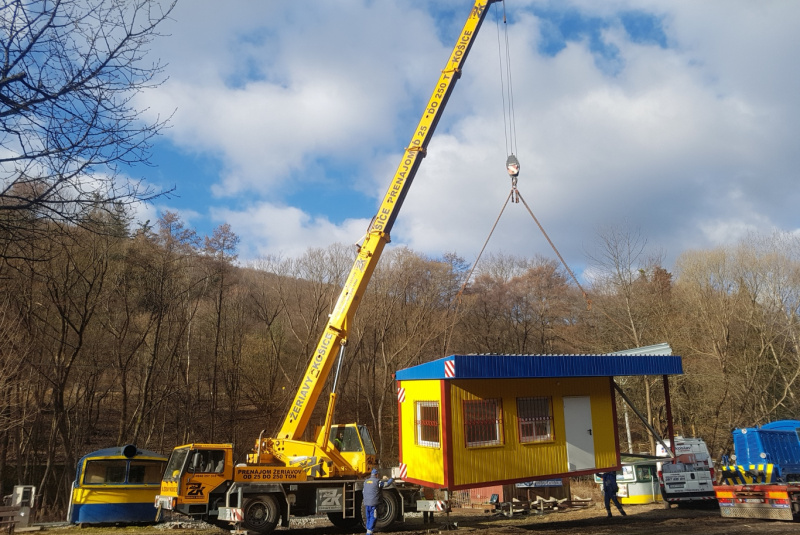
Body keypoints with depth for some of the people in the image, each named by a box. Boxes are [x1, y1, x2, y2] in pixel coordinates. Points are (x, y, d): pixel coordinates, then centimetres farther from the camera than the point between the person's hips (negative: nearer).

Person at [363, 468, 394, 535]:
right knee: (373, 518, -1)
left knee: (368, 518, 16)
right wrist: (391, 479, 20)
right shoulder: (377, 481, -9)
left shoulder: (366, 481, 10)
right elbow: (387, 484, 0)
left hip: (366, 503, 6)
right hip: (373, 504, -6)